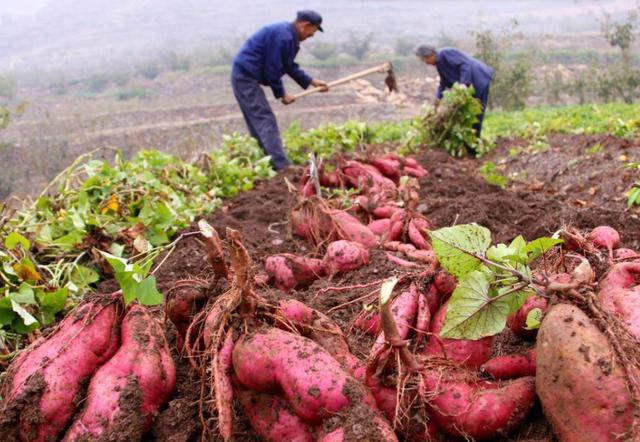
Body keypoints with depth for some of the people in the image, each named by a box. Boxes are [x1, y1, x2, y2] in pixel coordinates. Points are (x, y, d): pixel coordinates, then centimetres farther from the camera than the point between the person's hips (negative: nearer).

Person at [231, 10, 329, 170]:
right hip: (246, 76, -11)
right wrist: (282, 94, -7)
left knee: (258, 123, 13)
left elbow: (290, 66, 21)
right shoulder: (282, 36, -20)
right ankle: (283, 166, -17)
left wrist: (312, 82, 20)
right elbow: (272, 69, -18)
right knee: (266, 121, -14)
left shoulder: (290, 36, 13)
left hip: (245, 76, 11)